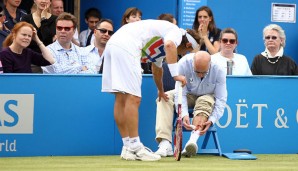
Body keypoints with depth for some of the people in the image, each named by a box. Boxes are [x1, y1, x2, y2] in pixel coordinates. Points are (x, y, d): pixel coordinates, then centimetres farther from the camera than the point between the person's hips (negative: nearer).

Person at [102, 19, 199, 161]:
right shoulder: (176, 32, 5)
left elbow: (157, 67, 51)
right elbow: (170, 45, -20)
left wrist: (161, 90, 68)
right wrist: (175, 74, -18)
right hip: (126, 47, -10)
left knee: (121, 99, 11)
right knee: (133, 99, -10)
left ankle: (128, 149, 15)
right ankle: (135, 148, -10)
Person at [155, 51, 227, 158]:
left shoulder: (218, 70, -24)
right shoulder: (183, 64, -25)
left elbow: (221, 100, -22)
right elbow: (180, 93, -23)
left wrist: (211, 120, -36)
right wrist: (184, 115, -38)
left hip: (208, 98, -1)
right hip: (189, 95, 1)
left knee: (205, 101, -37)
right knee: (165, 98, -27)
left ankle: (193, 140, -54)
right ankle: (165, 144, -41)